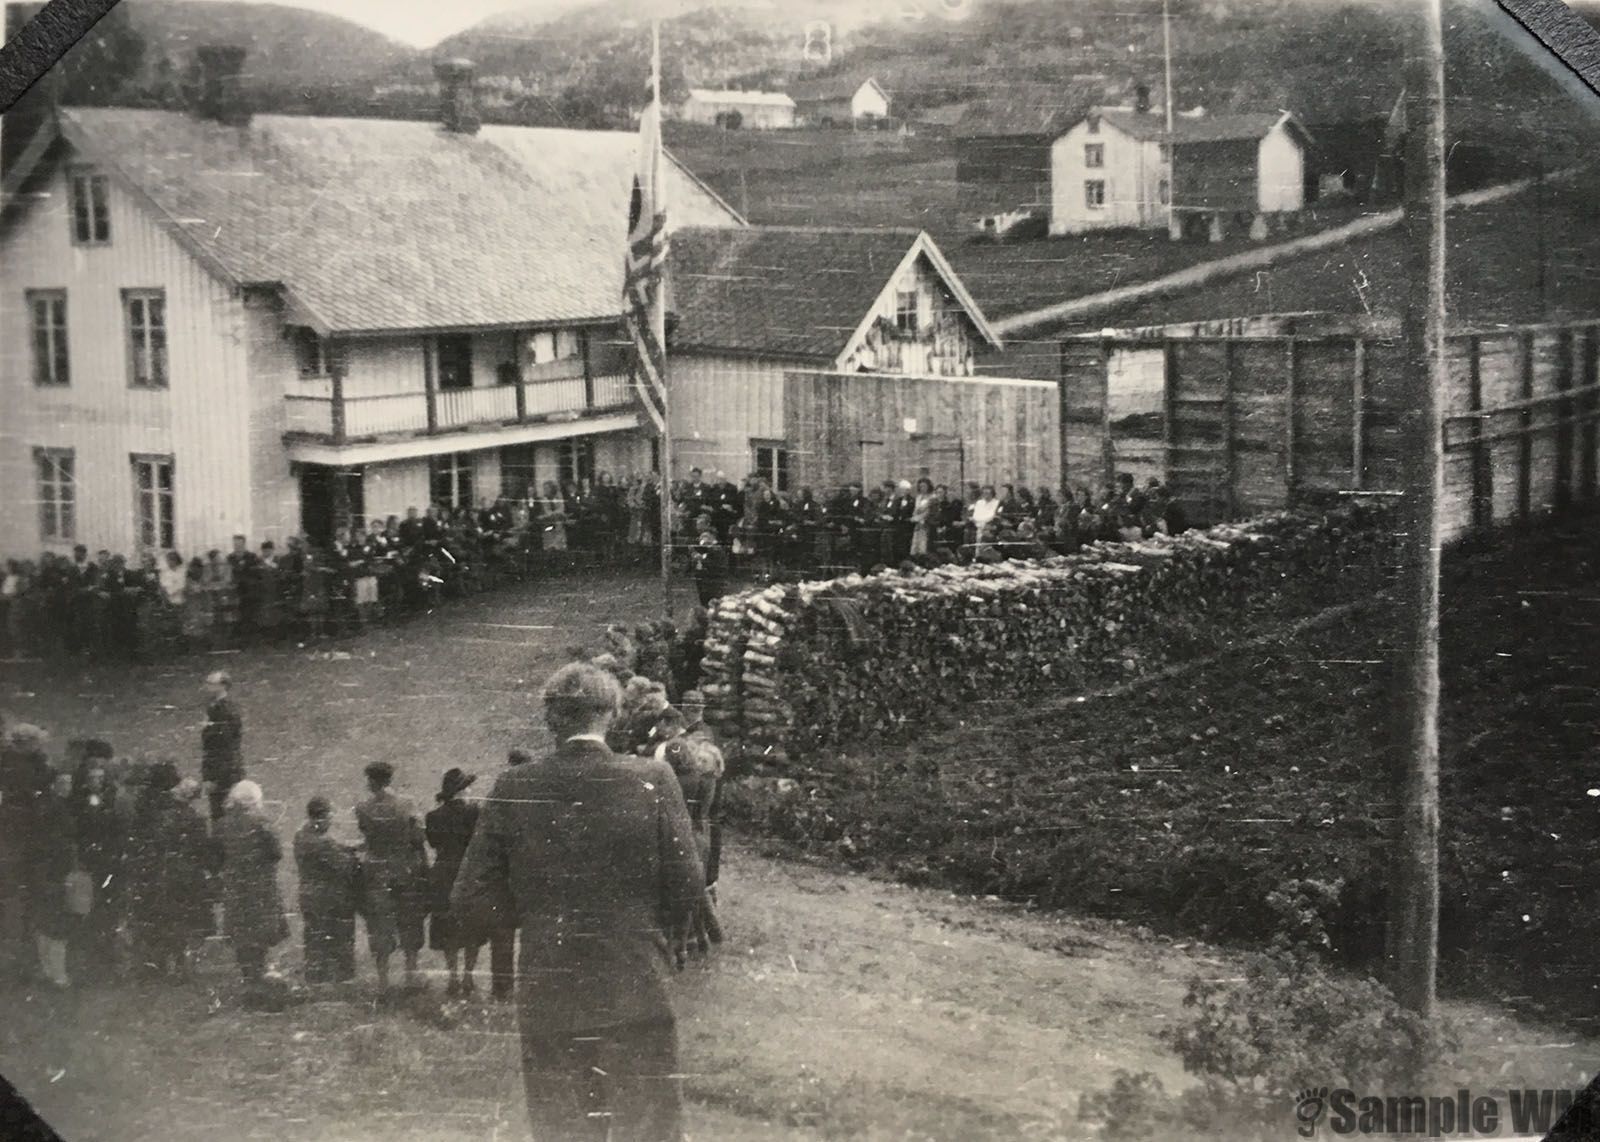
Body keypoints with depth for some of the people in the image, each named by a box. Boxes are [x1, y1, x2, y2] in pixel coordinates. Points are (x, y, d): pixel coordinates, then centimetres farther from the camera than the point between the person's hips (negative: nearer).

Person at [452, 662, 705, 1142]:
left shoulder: (513, 789, -5)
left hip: (548, 998, 1)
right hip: (638, 994, -1)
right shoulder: (653, 779, -8)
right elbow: (688, 887, -5)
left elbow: (470, 898, -3)